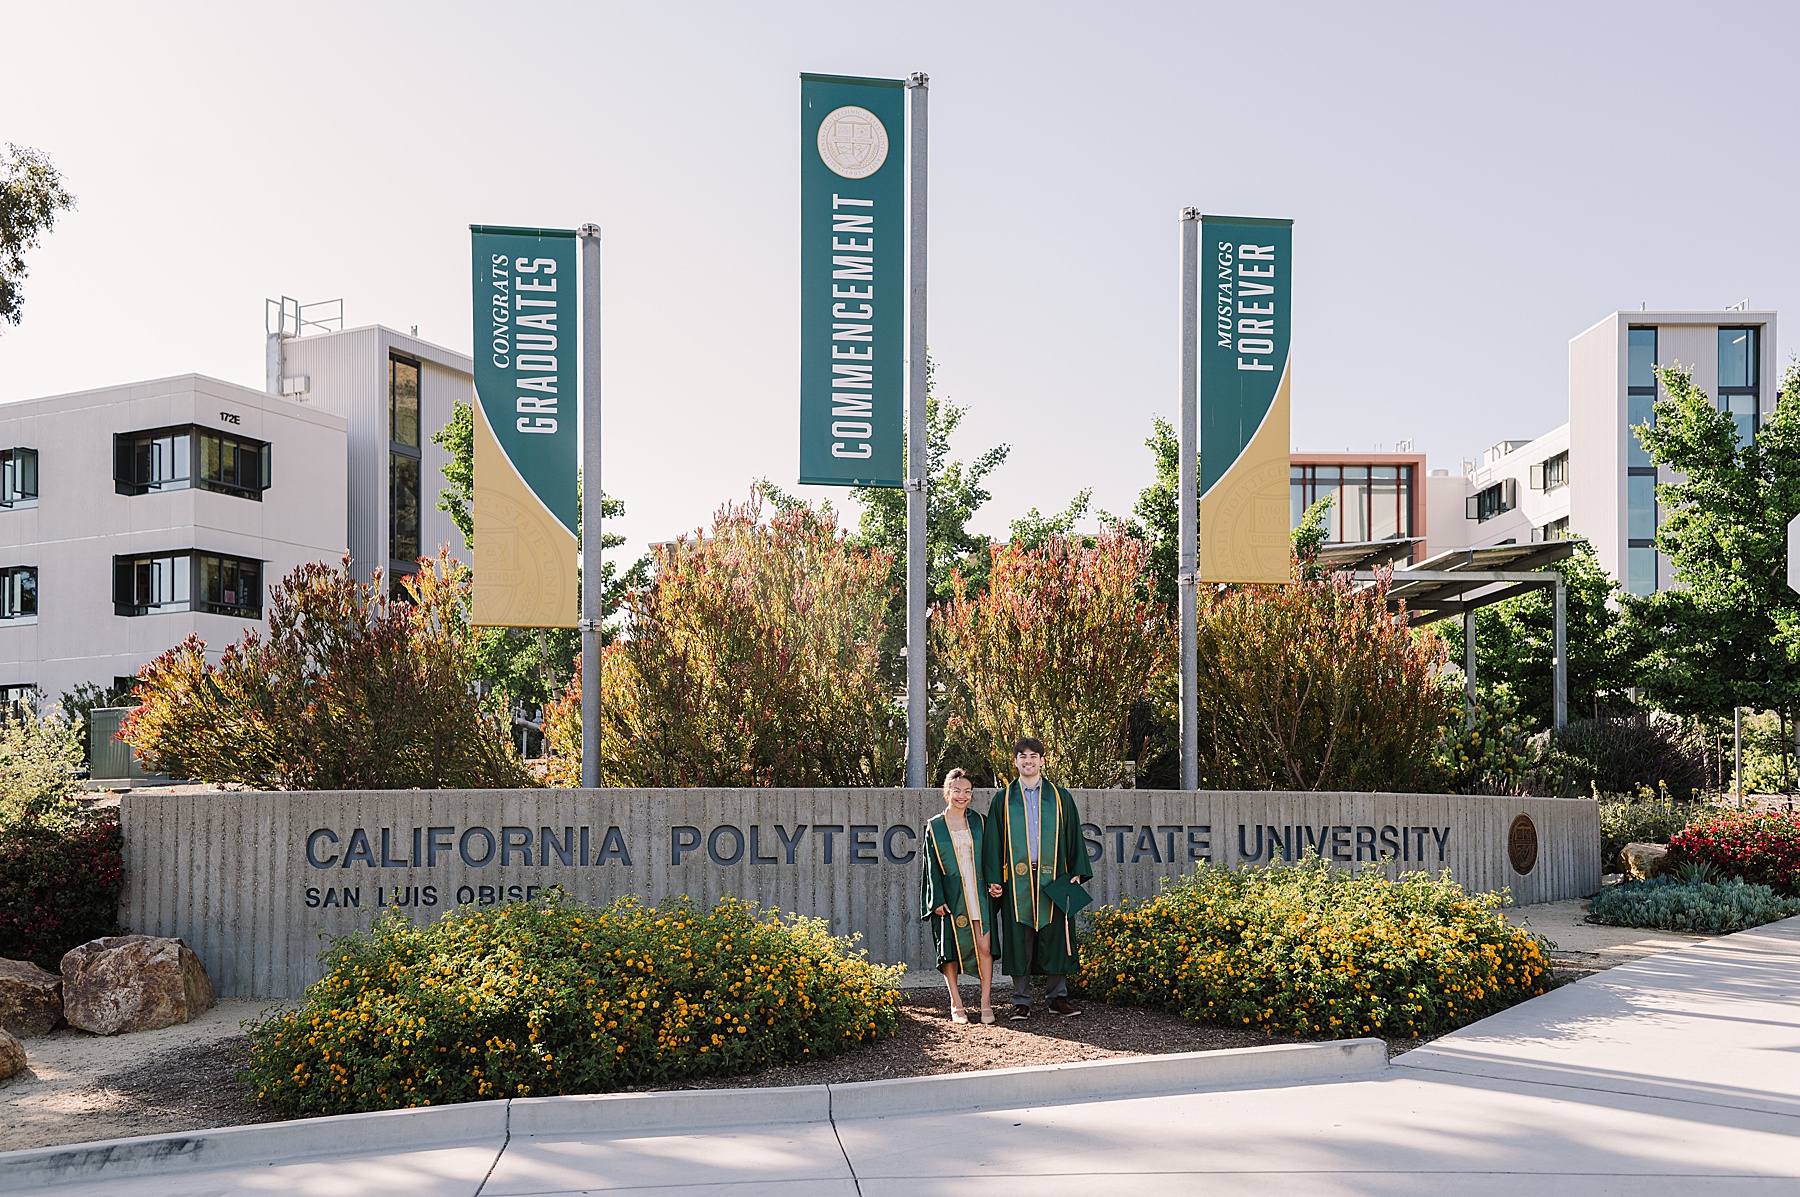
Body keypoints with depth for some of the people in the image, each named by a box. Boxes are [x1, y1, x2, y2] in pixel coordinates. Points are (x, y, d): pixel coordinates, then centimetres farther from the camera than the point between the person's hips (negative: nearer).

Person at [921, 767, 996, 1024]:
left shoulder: (977, 821, 8)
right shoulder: (934, 827, 2)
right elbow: (931, 867, 1)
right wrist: (937, 900, -6)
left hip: (978, 894, 1)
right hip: (950, 895, -1)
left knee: (984, 947, -6)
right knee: (951, 949, 2)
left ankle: (986, 1003, 4)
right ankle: (956, 1005, 13)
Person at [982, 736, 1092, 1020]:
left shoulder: (1060, 797, 10)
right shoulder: (1003, 799, 9)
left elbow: (1073, 836, 9)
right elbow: (994, 841, 7)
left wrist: (1077, 872, 0)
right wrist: (994, 879, -1)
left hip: (1052, 879, 0)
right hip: (1017, 879, 0)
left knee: (1054, 936, 3)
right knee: (1019, 939, 0)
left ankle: (1057, 996, 15)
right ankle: (1021, 1001, 8)